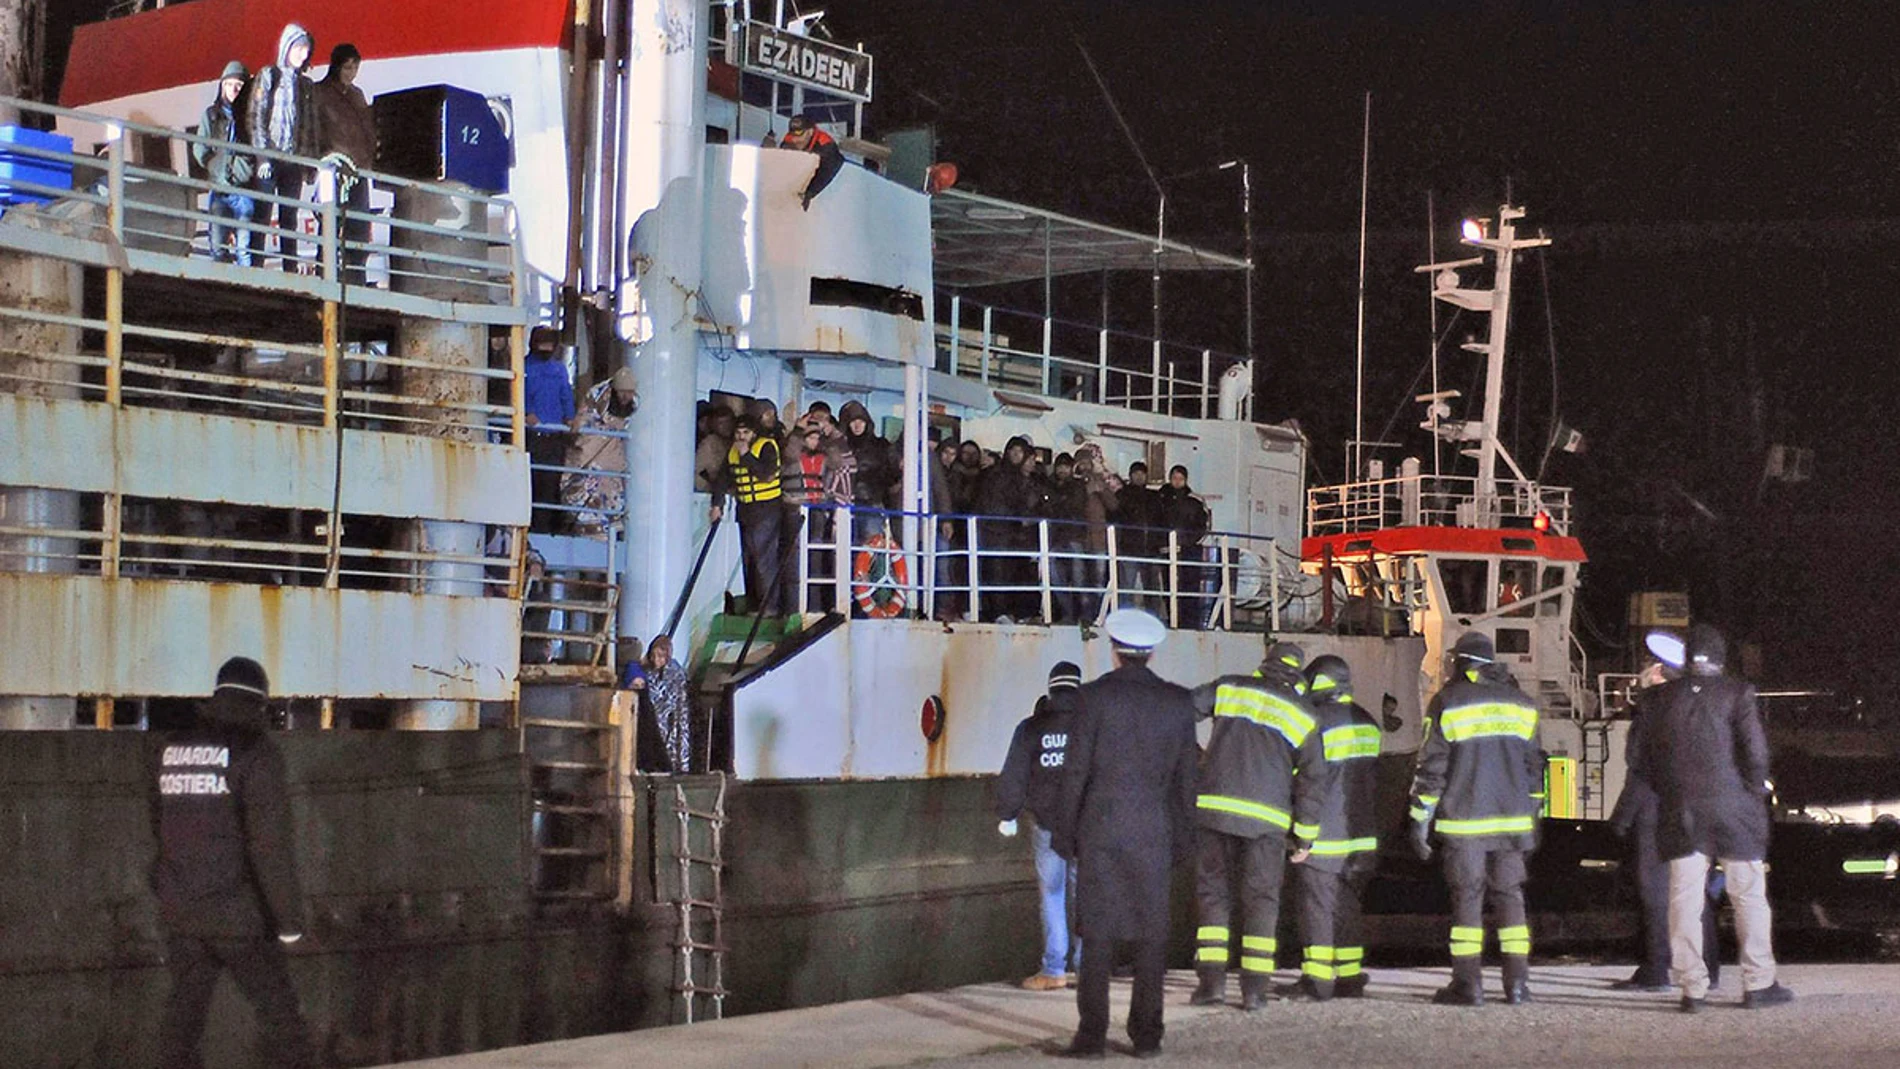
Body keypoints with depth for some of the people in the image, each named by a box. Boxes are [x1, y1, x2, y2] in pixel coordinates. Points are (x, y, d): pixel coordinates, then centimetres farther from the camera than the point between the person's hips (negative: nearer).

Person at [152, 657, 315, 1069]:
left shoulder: (169, 746, 7)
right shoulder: (254, 750, -12)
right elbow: (271, 842, -15)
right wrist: (289, 915, -11)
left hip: (179, 909, 5)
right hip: (239, 912, -5)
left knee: (184, 1008, 13)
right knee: (278, 1011, 1)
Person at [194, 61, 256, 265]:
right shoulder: (211, 114, 14)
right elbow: (200, 149, 10)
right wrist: (215, 167, -2)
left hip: (243, 188, -1)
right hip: (220, 187, 1)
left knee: (244, 246, -5)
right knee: (218, 246, -4)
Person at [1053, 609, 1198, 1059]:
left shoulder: (1094, 697, -5)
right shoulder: (1177, 701, 3)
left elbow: (1075, 770, -5)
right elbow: (1185, 774, 6)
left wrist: (1066, 833, 2)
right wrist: (1182, 837, 14)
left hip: (1100, 827, -2)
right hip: (1154, 833, 2)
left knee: (1097, 934, 1)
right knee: (1151, 934, 7)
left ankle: (1092, 1034, 0)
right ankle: (1147, 1035, 9)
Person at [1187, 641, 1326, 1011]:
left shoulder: (1229, 688, 6)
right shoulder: (1304, 716, 6)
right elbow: (1313, 779, 5)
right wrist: (1305, 835, 12)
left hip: (1214, 806, 0)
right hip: (1267, 818, 0)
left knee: (1212, 891, 8)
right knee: (1261, 899, 8)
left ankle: (1211, 979, 0)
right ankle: (1255, 986, 3)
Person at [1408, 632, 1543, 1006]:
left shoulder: (1448, 703, -4)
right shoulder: (1522, 705, 10)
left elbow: (1432, 767, -5)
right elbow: (1534, 767, 14)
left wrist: (1420, 820, 1)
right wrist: (1533, 820, 21)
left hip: (1464, 821, -3)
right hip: (1512, 821, 4)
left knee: (1467, 898, 0)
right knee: (1510, 896, 8)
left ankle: (1468, 983, -1)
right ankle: (1517, 982, 5)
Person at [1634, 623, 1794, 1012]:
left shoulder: (1665, 696, 5)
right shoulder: (1737, 693, -4)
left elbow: (1643, 759, 6)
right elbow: (1754, 750, -11)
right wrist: (1755, 792, 3)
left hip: (1680, 812, 2)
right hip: (1732, 809, -2)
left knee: (1685, 900, 4)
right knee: (1749, 895, 7)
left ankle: (1691, 987, 1)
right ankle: (1758, 983, 9)